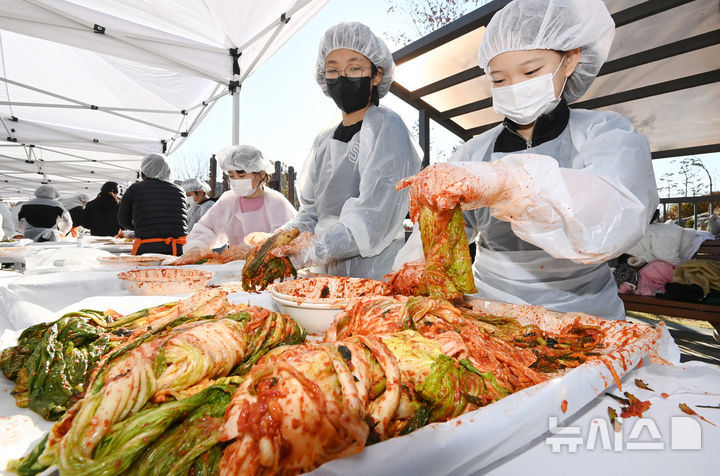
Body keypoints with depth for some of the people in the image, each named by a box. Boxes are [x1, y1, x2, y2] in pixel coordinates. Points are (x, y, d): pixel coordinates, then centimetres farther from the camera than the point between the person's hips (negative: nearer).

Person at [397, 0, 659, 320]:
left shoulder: (606, 133, -1)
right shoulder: (476, 152, 6)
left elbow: (611, 224, -22)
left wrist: (505, 181, -36)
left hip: (581, 315, -1)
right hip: (490, 315, 2)